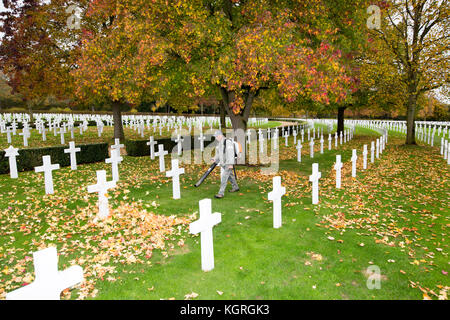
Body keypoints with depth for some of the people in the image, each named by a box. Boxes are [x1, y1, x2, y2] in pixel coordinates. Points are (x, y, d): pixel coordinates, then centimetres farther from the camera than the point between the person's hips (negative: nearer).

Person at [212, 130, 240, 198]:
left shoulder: (228, 142, -18)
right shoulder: (219, 143, 11)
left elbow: (231, 153, -23)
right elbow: (218, 154, 17)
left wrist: (231, 164, -27)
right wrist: (215, 159, -1)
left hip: (229, 163, -9)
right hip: (223, 163, 9)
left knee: (224, 178, -12)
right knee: (230, 176, 21)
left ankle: (221, 193, -10)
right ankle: (235, 187, 38)